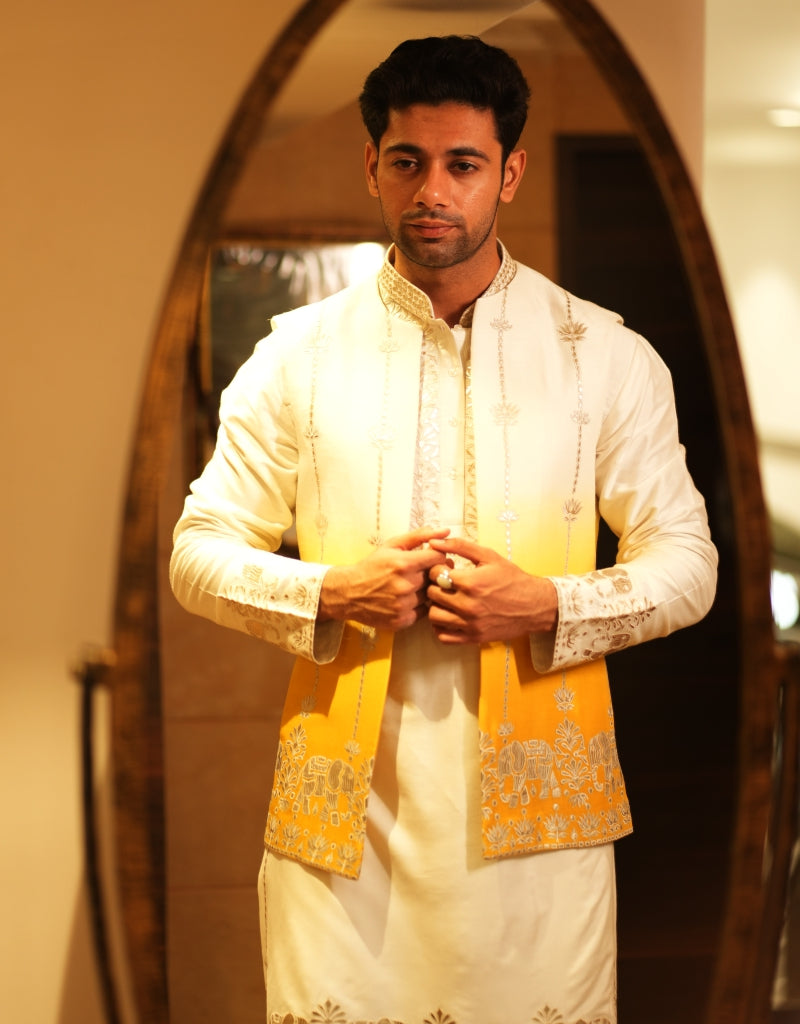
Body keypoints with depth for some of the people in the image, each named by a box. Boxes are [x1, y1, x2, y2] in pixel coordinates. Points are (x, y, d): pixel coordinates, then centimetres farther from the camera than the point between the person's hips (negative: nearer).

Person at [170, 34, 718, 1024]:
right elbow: (198, 553, 7)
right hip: (345, 797, 0)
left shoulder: (606, 356, 4)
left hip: (534, 795, 0)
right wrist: (332, 593, -11)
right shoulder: (299, 353, 5)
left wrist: (547, 605, -11)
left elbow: (687, 563, 6)